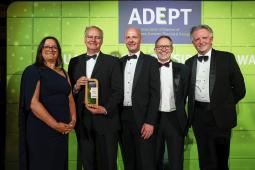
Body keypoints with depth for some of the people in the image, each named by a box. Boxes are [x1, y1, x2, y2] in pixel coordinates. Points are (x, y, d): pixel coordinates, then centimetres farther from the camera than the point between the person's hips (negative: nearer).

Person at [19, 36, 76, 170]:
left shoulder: (63, 72, 13)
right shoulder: (33, 71, -7)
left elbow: (70, 97, 13)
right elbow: (32, 103, -17)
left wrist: (73, 120, -3)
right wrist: (55, 125, -18)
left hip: (63, 129, 6)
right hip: (42, 129, -6)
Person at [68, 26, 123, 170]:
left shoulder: (113, 62, 1)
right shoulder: (74, 62, 11)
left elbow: (118, 91, -5)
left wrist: (106, 109, -18)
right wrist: (76, 87, -10)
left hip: (106, 121, -3)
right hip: (82, 122, 3)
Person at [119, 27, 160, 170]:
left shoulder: (150, 61, -2)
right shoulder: (120, 62, 12)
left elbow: (155, 93, -7)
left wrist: (150, 122, -14)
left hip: (142, 118, -4)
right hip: (123, 118, 4)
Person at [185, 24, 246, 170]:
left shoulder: (227, 58, -3)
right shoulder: (189, 62, 8)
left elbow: (239, 88, -1)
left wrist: (224, 105, 2)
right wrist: (194, 107, 3)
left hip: (220, 115, -2)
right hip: (199, 116, 3)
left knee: (222, 158, 11)